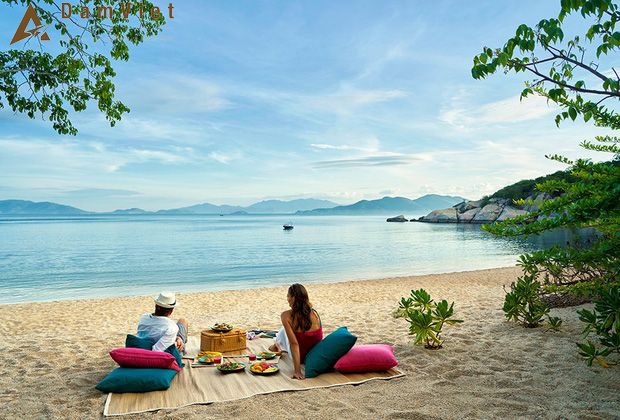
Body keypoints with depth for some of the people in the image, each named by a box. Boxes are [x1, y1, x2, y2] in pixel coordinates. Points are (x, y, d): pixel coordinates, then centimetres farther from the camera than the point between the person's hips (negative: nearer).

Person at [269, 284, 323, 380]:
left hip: (301, 357, -3)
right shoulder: (314, 313, -13)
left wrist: (297, 371, -26)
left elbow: (294, 343, -26)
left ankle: (277, 346, 52)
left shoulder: (287, 316, -22)